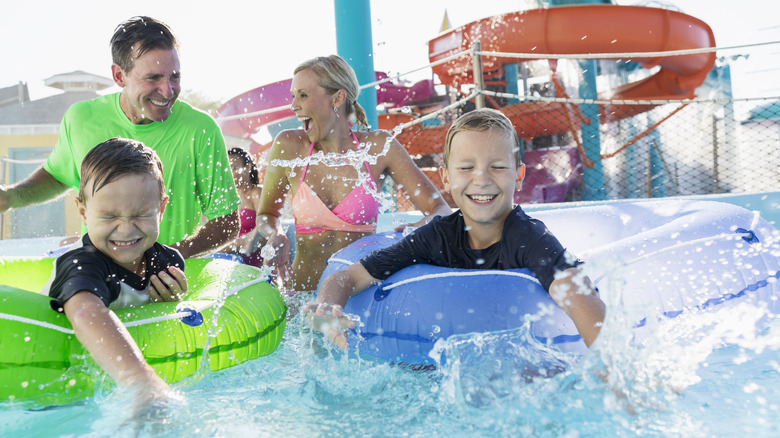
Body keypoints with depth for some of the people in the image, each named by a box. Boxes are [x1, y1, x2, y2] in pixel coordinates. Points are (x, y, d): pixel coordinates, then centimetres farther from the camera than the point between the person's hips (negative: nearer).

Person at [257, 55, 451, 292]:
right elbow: (266, 214, 14)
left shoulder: (378, 147, -1)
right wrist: (276, 236, -8)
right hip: (304, 292, 0)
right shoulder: (289, 147, 0)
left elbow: (439, 208, 0)